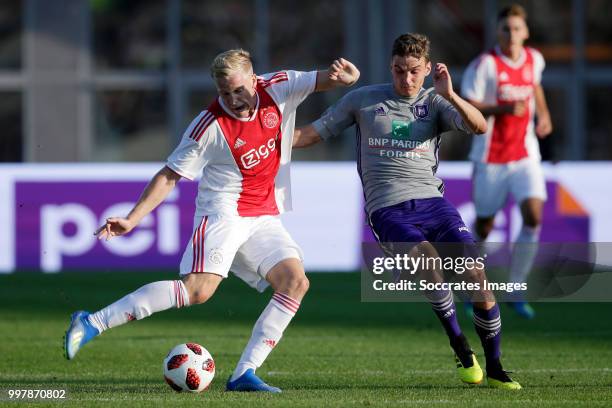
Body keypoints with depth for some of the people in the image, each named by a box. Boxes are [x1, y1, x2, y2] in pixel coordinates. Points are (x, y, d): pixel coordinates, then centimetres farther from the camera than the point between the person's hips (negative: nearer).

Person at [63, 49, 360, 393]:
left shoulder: (278, 89, -2)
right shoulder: (210, 126, -13)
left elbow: (324, 80, 6)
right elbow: (170, 175, -6)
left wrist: (344, 77, -20)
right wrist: (132, 219, -13)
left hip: (264, 218, 6)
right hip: (224, 211, -6)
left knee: (296, 282, -13)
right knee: (198, 288, -25)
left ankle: (245, 373, -14)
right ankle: (93, 322, -24)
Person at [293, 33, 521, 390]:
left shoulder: (434, 102, 10)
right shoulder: (364, 99, 11)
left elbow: (479, 126, -7)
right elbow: (316, 132, 17)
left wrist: (449, 95, -23)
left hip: (431, 200, 2)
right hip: (387, 209, -2)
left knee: (476, 274, -12)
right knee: (427, 258, -33)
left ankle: (493, 368, 6)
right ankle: (461, 350, -16)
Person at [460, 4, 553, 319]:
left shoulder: (534, 59, 5)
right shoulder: (484, 64, -12)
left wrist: (543, 114, 14)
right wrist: (504, 108, -27)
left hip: (525, 154, 4)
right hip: (490, 157, -4)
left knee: (533, 216, -14)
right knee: (484, 225, 5)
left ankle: (516, 291, -6)